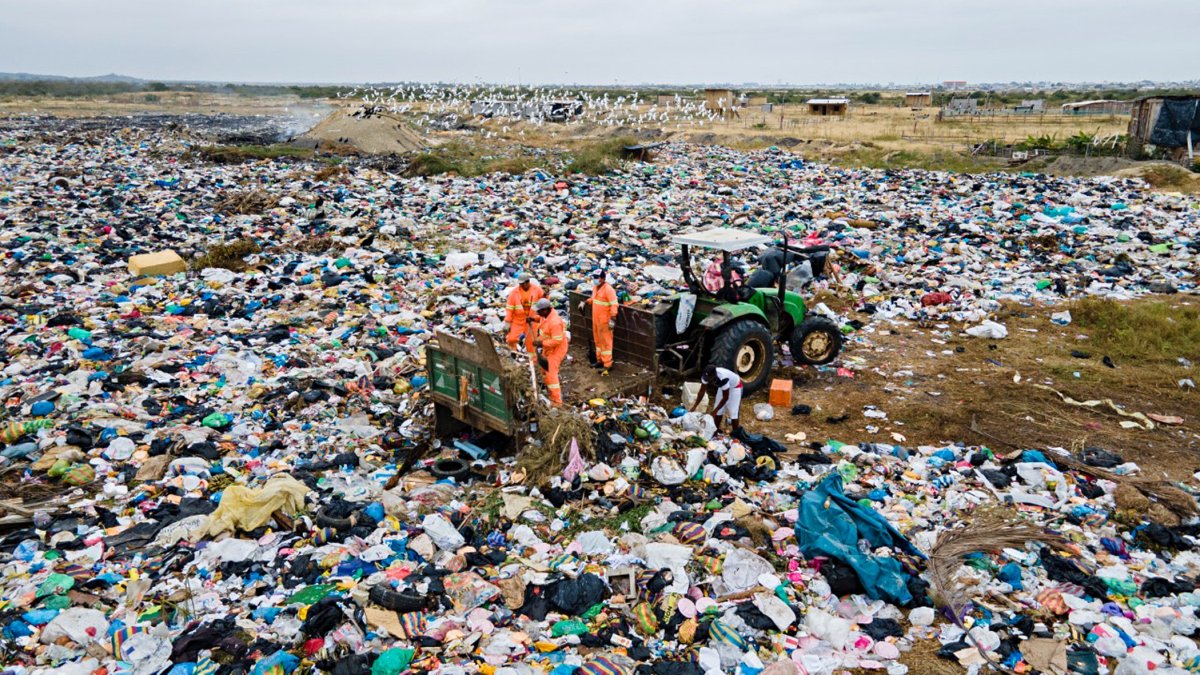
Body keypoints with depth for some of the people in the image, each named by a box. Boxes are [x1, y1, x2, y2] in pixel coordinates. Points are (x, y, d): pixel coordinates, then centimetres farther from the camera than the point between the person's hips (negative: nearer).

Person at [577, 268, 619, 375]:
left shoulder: (608, 289, -20)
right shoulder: (595, 287, 7)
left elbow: (614, 304, -24)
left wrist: (613, 319, -28)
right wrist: (585, 302, 16)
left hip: (604, 320, -9)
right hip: (595, 319, 9)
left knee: (605, 341, -3)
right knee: (597, 340, 18)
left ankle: (607, 364, 2)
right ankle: (600, 360, 32)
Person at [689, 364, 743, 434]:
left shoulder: (723, 378, -43)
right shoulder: (706, 376, -26)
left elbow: (725, 398, -32)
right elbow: (702, 392, -16)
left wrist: (715, 411, -30)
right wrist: (694, 406, -22)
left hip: (735, 386, -6)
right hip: (723, 386, 6)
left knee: (733, 412, -11)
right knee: (718, 410, 3)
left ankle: (735, 433, -2)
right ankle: (717, 430, 17)